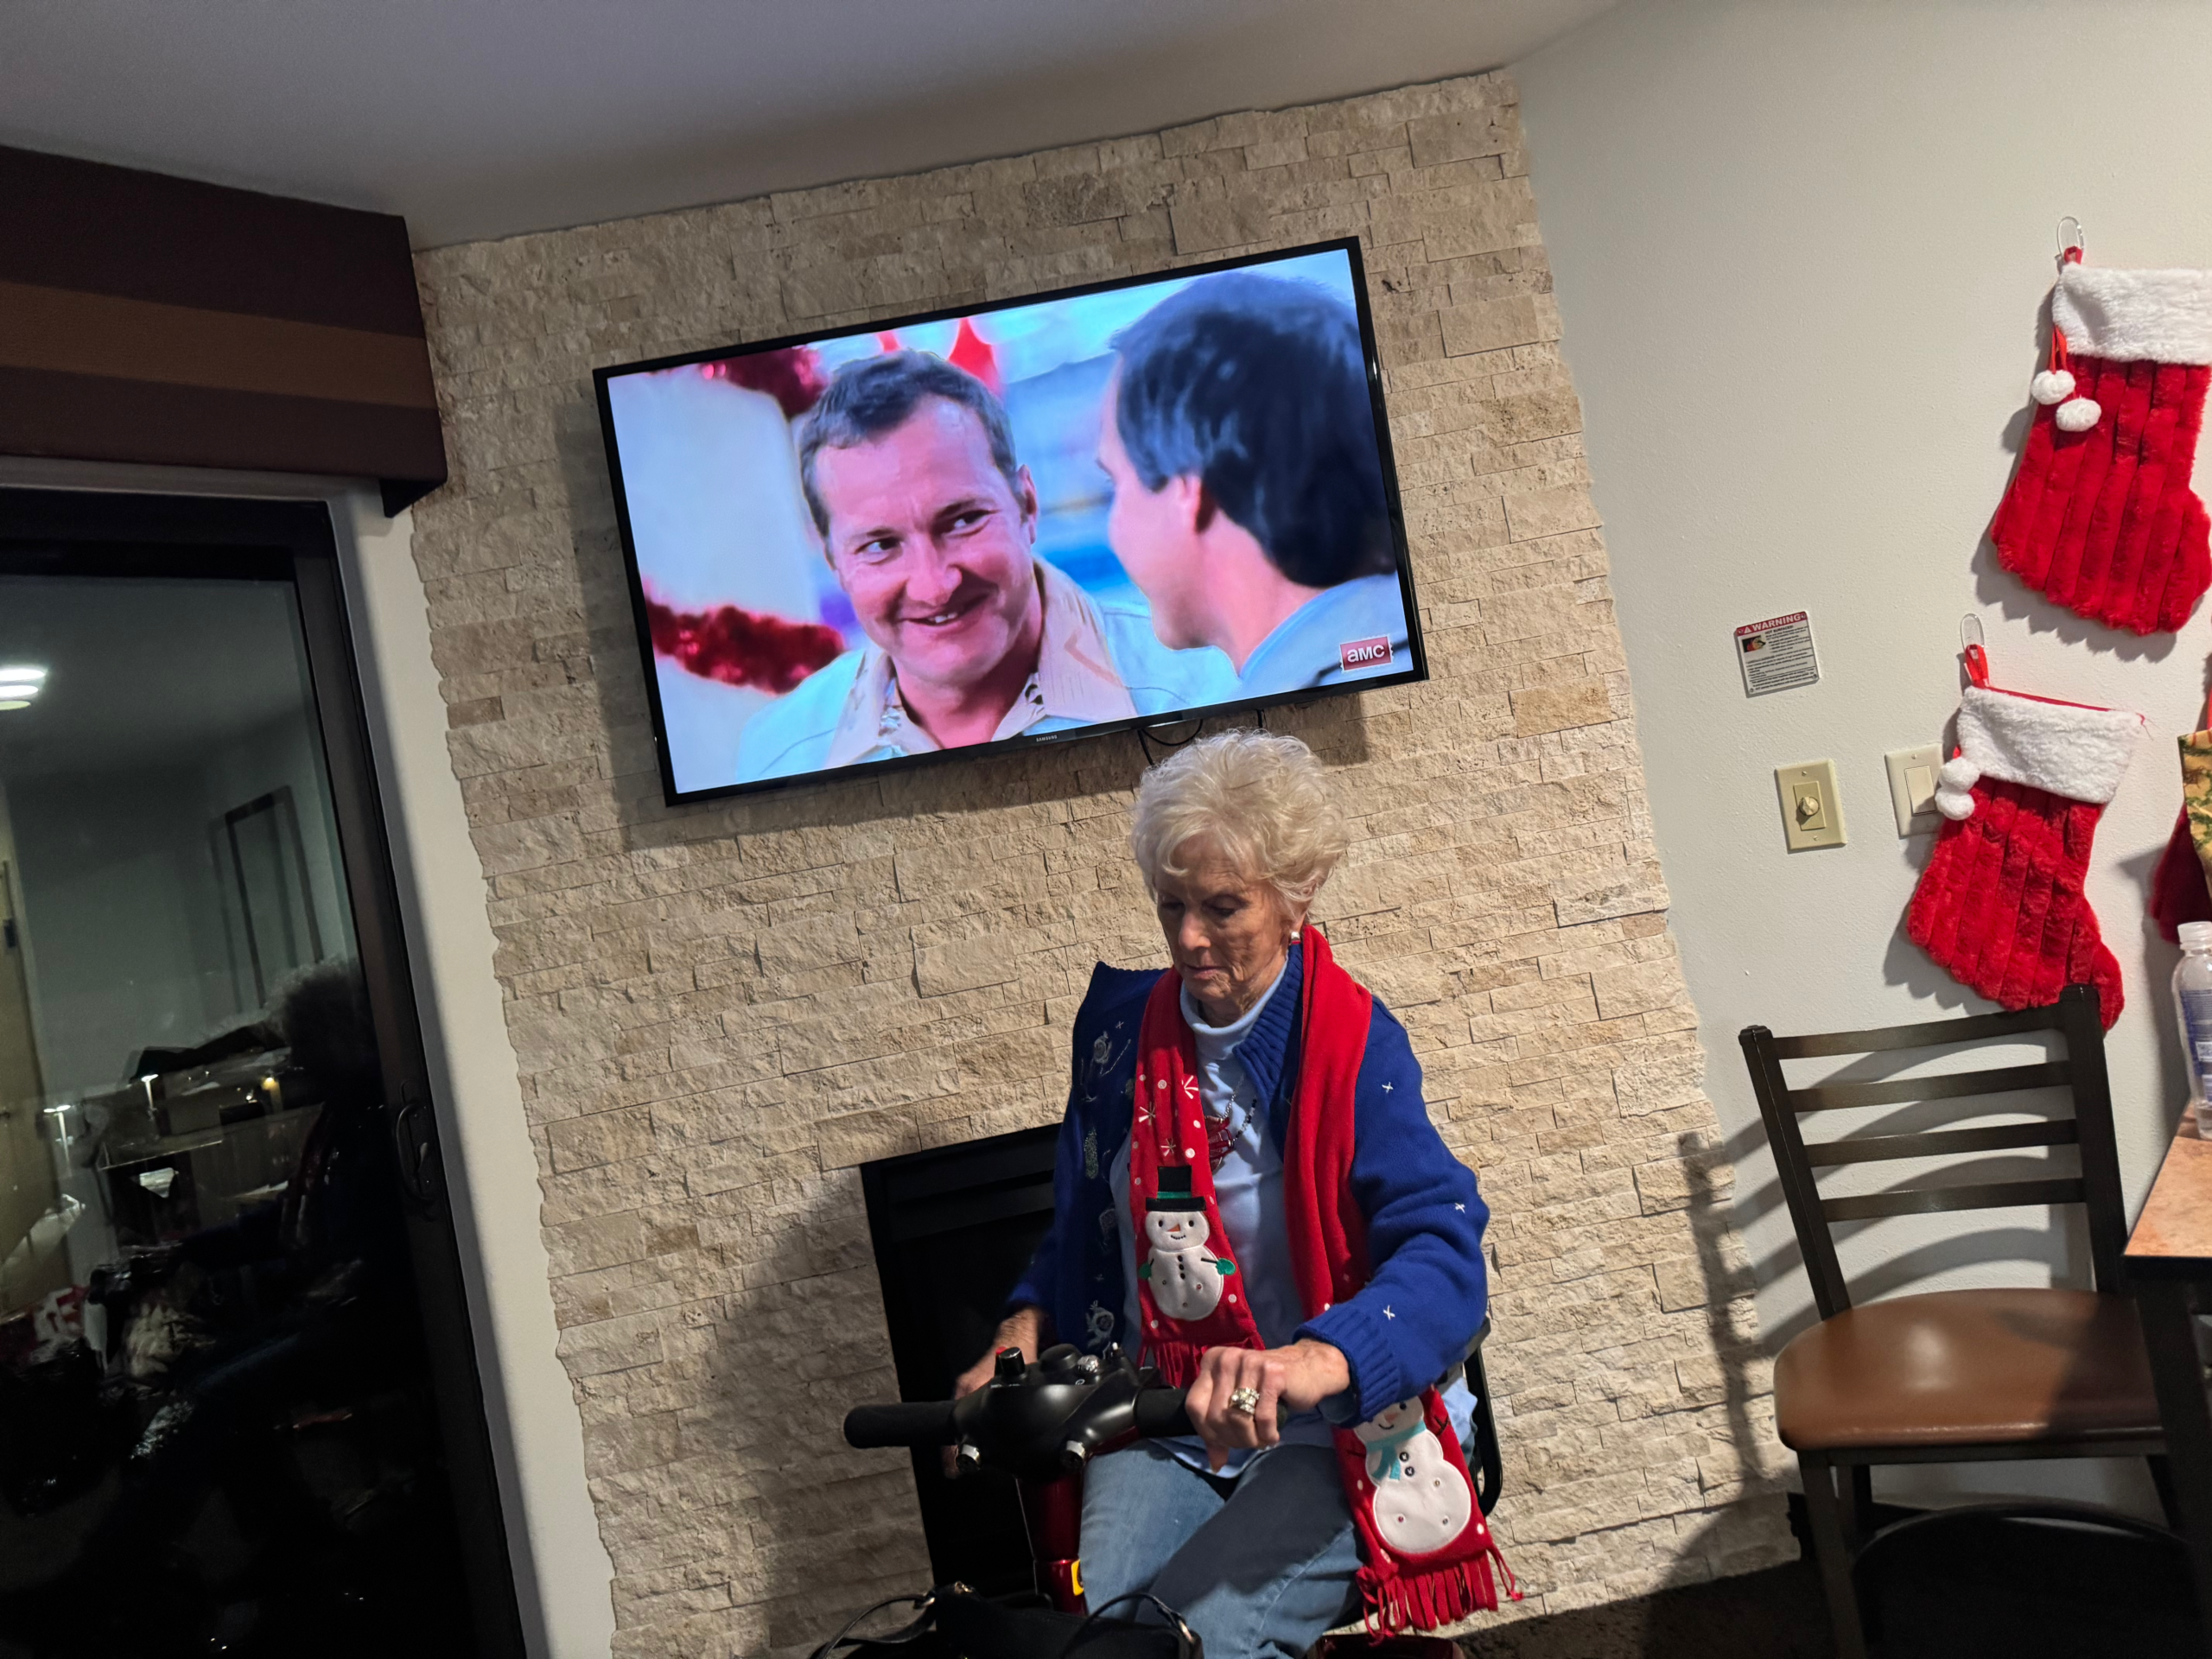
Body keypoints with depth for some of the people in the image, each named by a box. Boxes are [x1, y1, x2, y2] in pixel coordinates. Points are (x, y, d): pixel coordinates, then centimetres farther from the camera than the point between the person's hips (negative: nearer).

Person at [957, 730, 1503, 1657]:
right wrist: (1024, 1332, 0)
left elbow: (1444, 1250, -23)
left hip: (1325, 1441, -3)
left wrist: (1310, 1361, -41)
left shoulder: (1354, 1045, -10)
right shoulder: (1122, 1023, 6)